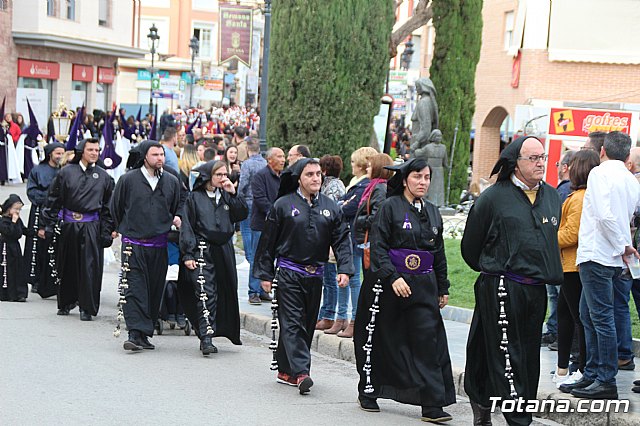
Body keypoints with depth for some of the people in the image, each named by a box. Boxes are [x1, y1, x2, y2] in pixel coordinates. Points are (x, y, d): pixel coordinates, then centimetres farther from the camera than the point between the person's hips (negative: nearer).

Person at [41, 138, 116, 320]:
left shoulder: (103, 177, 6)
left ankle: (87, 308, 4)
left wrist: (107, 231, 2)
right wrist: (48, 225, 1)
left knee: (90, 267, -4)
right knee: (67, 266, 9)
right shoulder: (67, 172, 2)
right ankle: (65, 303, 26)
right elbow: (54, 200, 5)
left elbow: (108, 206, 8)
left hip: (92, 227, 0)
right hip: (69, 225, 0)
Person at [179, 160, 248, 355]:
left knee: (221, 295, 6)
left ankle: (207, 336, 15)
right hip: (202, 250, -5)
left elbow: (242, 214, 2)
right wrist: (188, 254, -7)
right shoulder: (195, 198, 2)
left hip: (224, 250, 5)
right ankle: (206, 337, -17)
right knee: (205, 294, -14)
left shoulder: (227, 196, 13)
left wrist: (233, 194, -6)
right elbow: (187, 227, 0)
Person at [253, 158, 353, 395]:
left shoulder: (330, 207, 7)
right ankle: (300, 372, -19)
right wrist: (265, 274, 0)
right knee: (292, 323, -11)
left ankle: (286, 370, 19)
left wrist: (344, 269, -9)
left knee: (307, 324, 8)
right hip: (288, 274, -4)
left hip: (314, 275, 4)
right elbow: (268, 242, 1)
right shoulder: (283, 205, -2)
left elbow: (342, 240, 5)